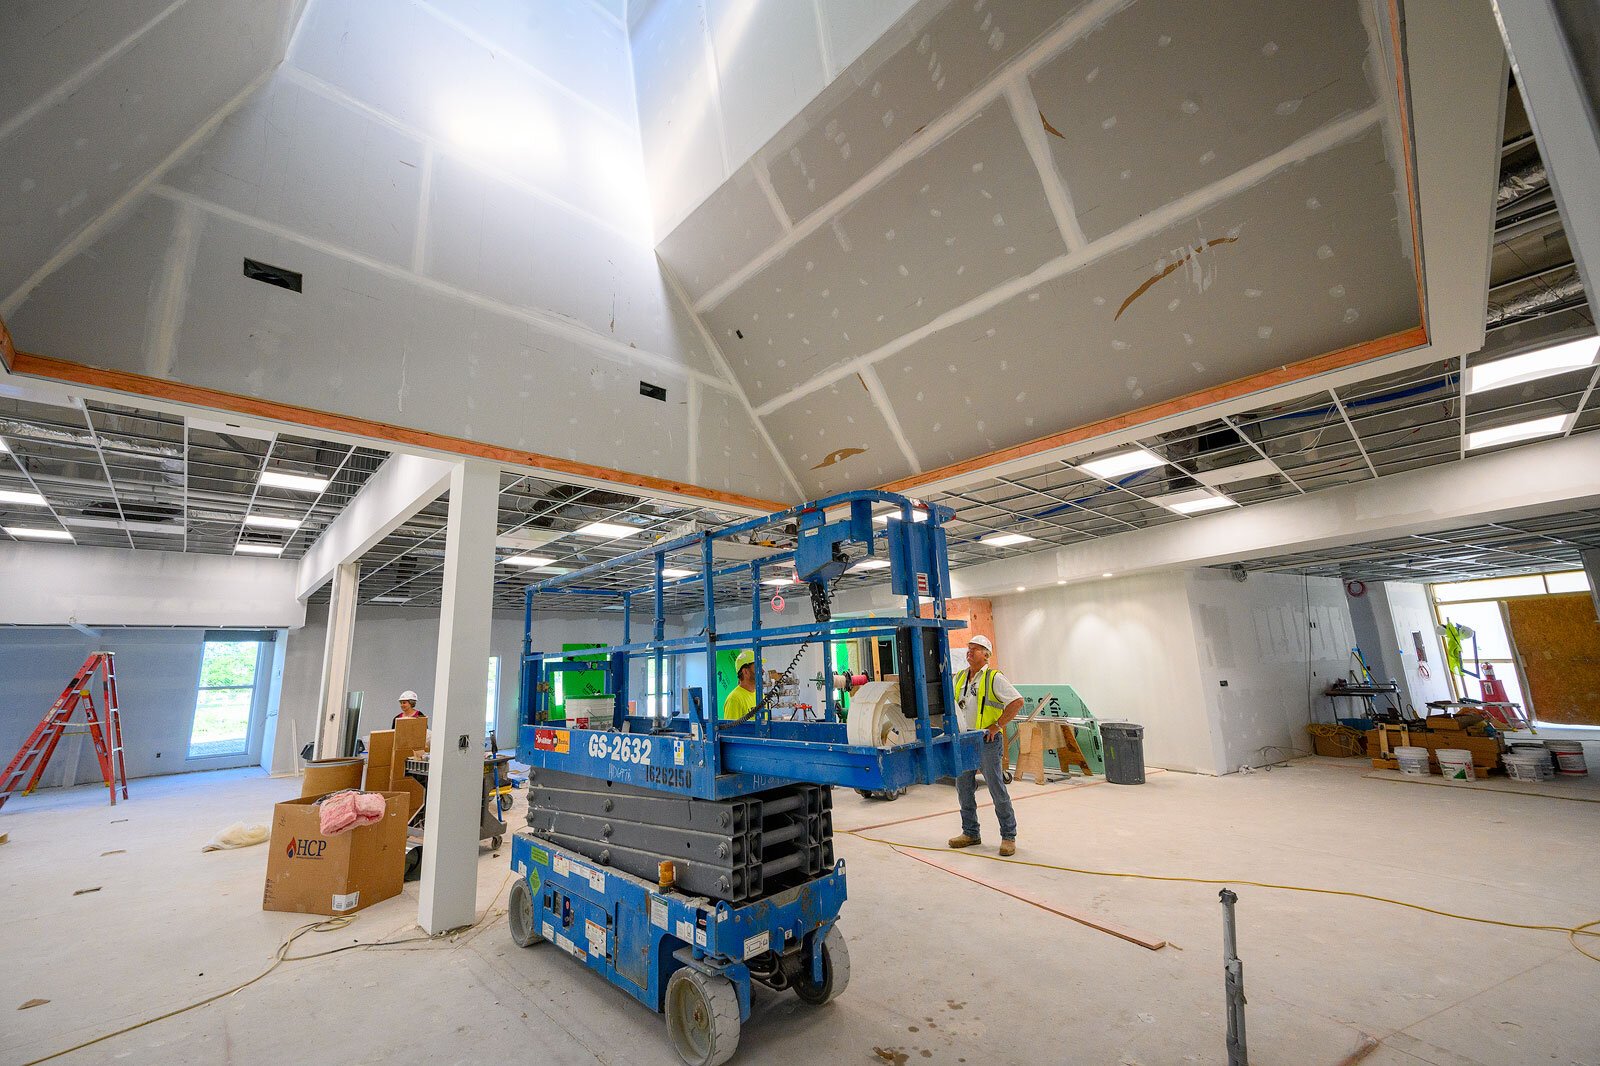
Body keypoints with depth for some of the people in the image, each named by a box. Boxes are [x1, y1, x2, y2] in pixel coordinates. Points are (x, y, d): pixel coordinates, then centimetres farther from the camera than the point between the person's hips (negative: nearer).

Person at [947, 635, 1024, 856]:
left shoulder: (994, 678, -8)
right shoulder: (959, 677, 10)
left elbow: (1017, 701, -15)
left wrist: (997, 725, -16)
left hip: (987, 741, -6)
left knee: (997, 790, 1)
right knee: (963, 788, 12)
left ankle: (1008, 837, 15)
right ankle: (970, 833, 25)